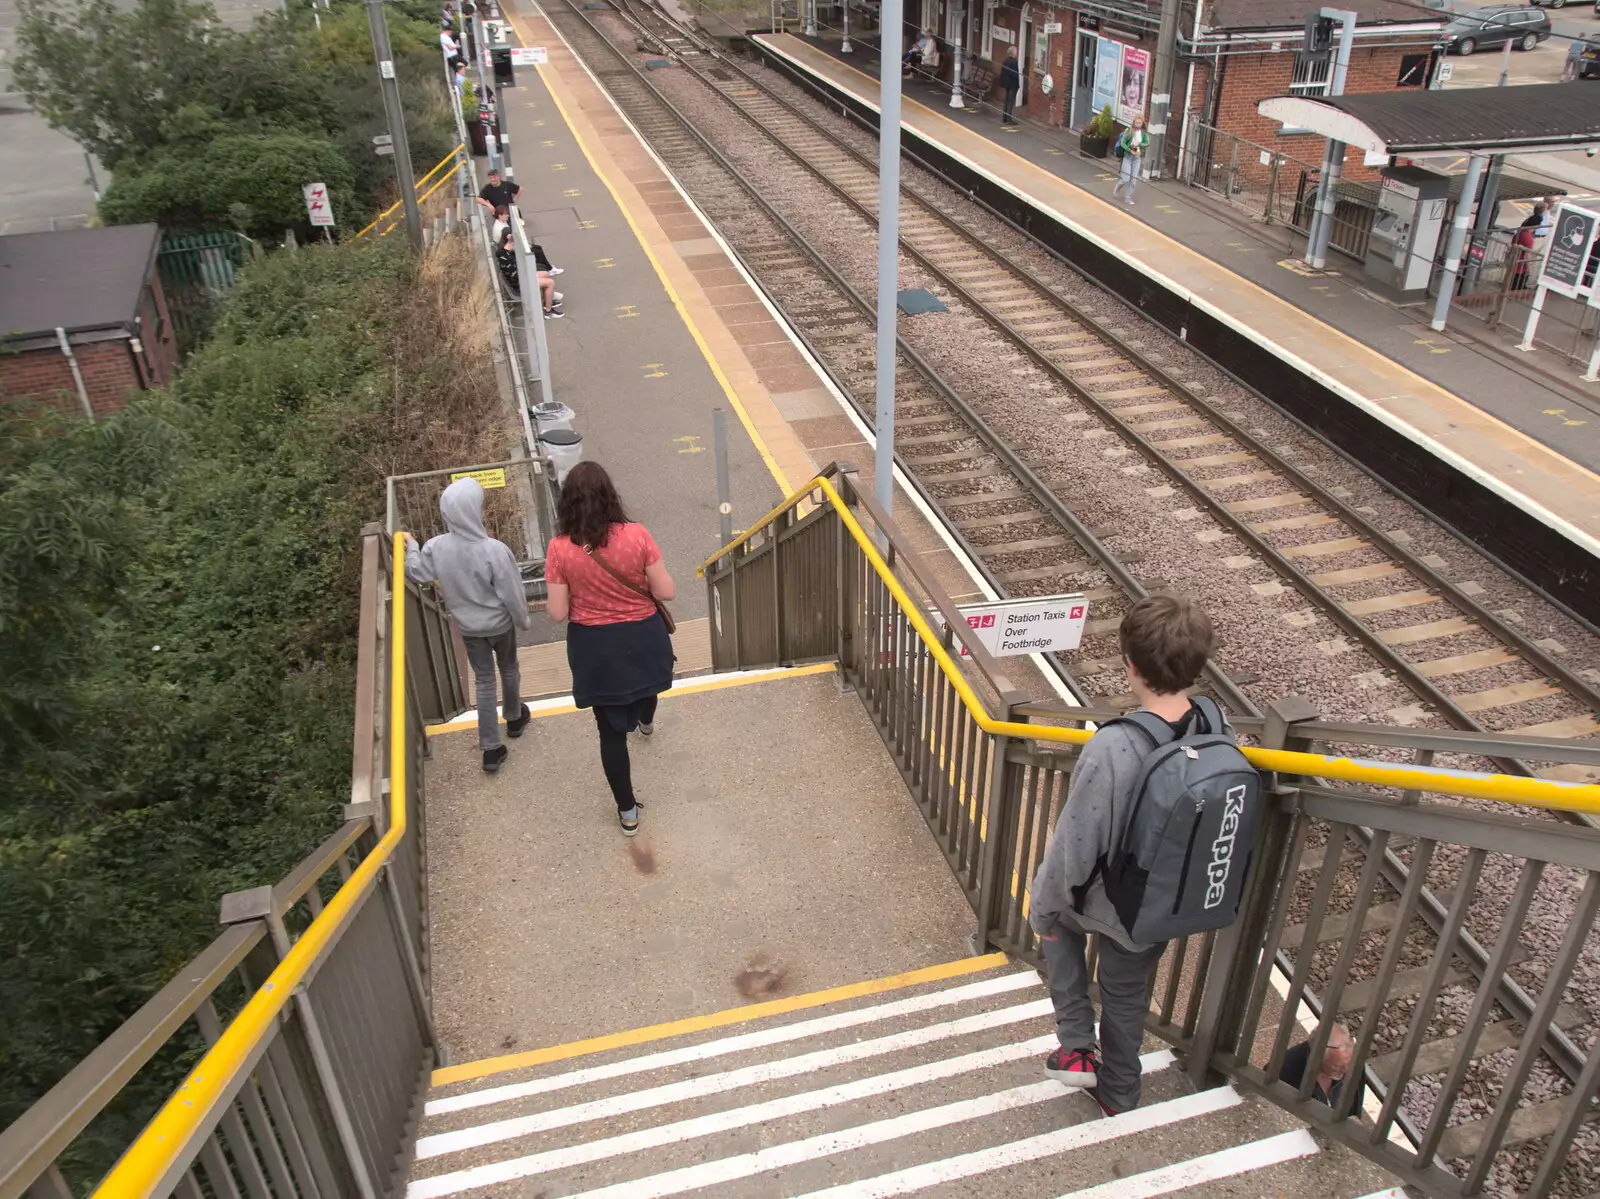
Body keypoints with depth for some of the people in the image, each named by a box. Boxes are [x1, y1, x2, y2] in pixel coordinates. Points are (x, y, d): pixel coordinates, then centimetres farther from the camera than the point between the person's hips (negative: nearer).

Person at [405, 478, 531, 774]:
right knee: (508, 670, 25)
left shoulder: (436, 547, -19)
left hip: (468, 627, 2)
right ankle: (515, 719, 49)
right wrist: (524, 620, -1)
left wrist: (411, 546, 19)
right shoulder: (495, 550, -30)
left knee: (484, 682, 13)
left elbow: (416, 574, 1)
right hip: (500, 624, -2)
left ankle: (491, 749, 14)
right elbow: (512, 594, -21)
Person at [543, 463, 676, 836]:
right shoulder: (636, 535, -19)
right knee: (644, 682, 37)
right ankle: (646, 720, 72)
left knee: (611, 731, 13)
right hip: (642, 637, 2)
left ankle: (628, 812, 25)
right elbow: (666, 592, -14)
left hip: (595, 647, -1)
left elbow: (558, 613, -13)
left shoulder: (560, 549, -19)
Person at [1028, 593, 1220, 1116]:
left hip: (1108, 901, -4)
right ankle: (1118, 1094, 52)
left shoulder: (1112, 748, -37)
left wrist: (1048, 900, -5)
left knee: (1050, 904, 30)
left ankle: (1076, 1045, 27)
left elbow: (1076, 843, -25)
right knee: (1128, 992, 29)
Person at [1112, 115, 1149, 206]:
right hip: (1127, 156, -3)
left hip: (1137, 158, 3)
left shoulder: (1144, 133, 2)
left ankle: (1128, 198, 15)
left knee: (1134, 179, 3)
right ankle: (1117, 187, 27)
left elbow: (1147, 143, -8)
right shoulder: (1128, 131, -7)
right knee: (1125, 178, -6)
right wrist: (1131, 151, -21)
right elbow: (1122, 143, -13)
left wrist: (1139, 144, -25)